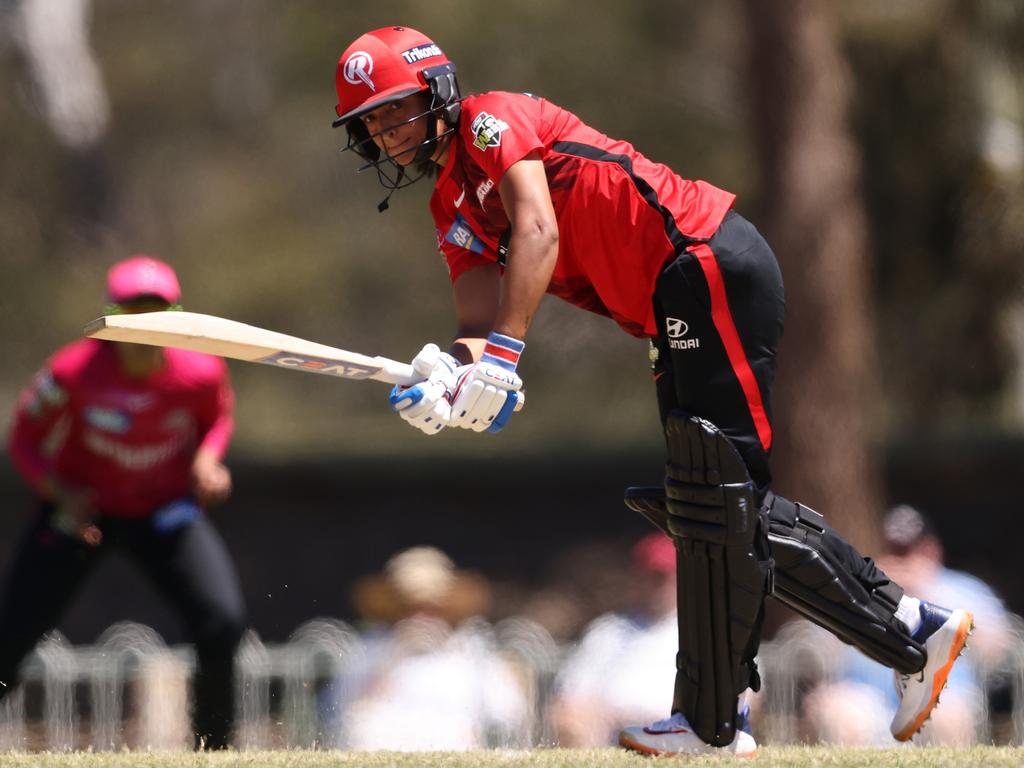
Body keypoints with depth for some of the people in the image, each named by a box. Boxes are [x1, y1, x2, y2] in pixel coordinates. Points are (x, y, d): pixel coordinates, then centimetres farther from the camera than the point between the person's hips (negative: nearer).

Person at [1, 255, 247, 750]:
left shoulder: (200, 373, -18)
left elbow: (218, 415, 6)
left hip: (166, 510, 1)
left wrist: (206, 458, -15)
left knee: (222, 624, -17)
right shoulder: (73, 371, -23)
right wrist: (61, 492, -27)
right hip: (81, 508, -1)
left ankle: (212, 752, 2)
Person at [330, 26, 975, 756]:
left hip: (710, 262, -10)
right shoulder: (456, 212, 19)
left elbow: (538, 231, -21)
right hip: (676, 309, 10)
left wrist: (504, 352, -32)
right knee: (701, 504, 12)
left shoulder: (491, 118, -5)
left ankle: (711, 724, -6)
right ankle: (910, 629, 16)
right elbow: (480, 316, 4)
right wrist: (449, 372, -19)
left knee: (715, 501, -8)